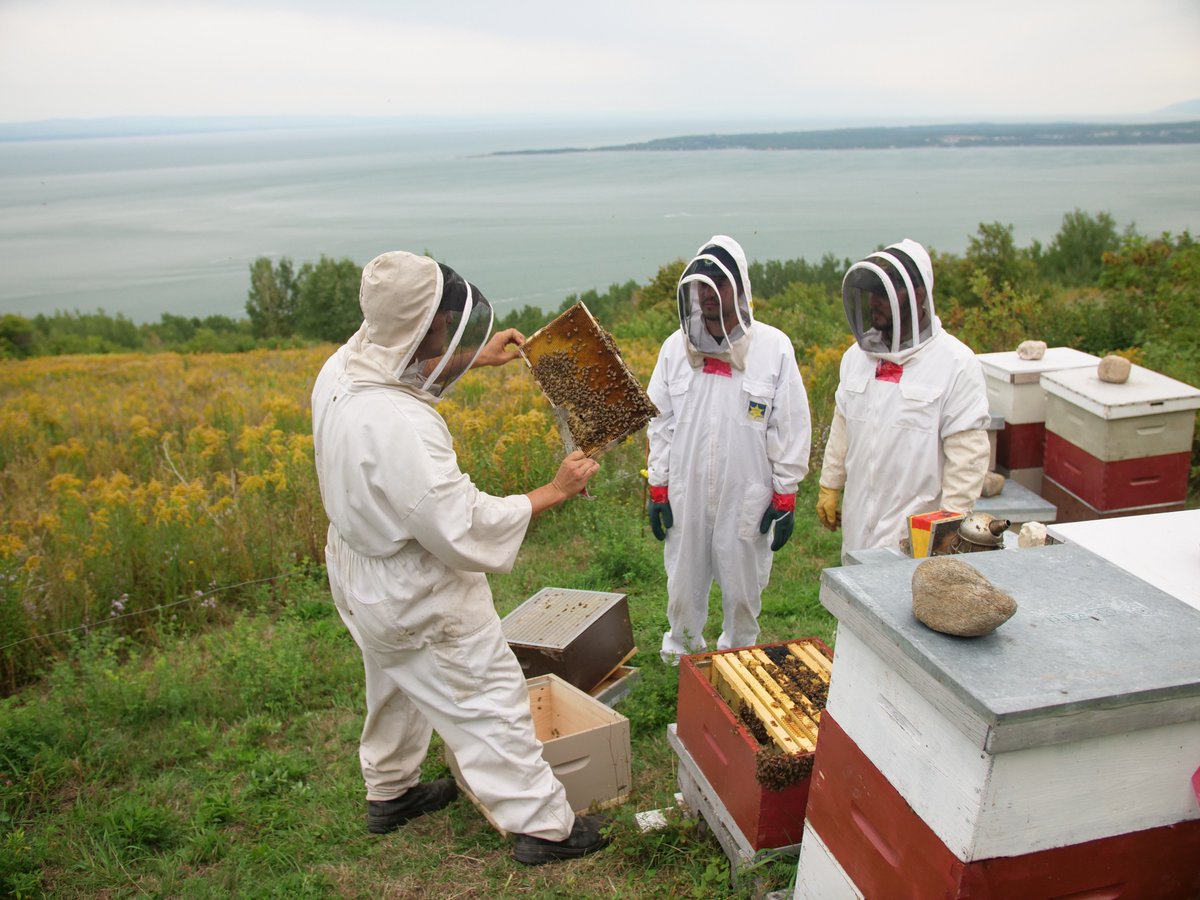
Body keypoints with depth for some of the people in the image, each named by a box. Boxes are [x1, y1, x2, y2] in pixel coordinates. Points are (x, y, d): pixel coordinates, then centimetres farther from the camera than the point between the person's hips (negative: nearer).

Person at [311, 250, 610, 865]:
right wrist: (554, 491, -24)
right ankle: (543, 826, 22)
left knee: (397, 688, 30)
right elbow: (465, 528, -33)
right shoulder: (398, 427, -38)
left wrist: (476, 358, 13)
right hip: (417, 598, -9)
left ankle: (389, 793, 50)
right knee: (490, 704, 7)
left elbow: (406, 373, 17)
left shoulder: (342, 369, -8)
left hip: (360, 574, 9)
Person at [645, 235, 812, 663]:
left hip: (746, 497, -2)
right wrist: (658, 488, 5)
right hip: (686, 495, 2)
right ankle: (680, 657, 38)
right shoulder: (676, 347, 1)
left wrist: (785, 498, -4)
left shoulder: (774, 348, -8)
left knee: (742, 589, 13)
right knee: (683, 586, 15)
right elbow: (661, 423, 7)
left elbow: (791, 429, -4)